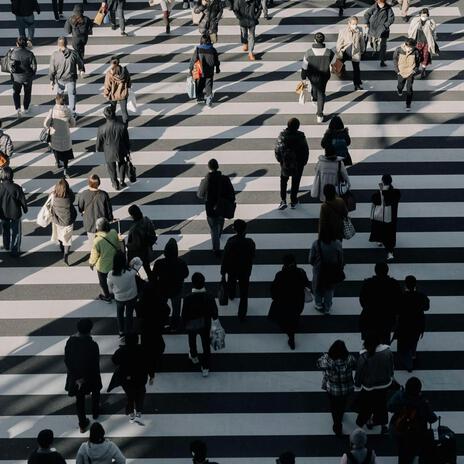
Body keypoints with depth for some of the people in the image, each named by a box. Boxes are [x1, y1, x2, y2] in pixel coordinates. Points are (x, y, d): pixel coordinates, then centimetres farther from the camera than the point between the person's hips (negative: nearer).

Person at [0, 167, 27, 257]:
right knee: (16, 233, 18)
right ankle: (15, 251, 27)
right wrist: (25, 209, 7)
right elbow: (23, 201, -15)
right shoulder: (16, 188, -28)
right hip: (15, 214, -3)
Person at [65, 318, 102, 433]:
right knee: (95, 393, 30)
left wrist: (76, 376, 0)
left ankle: (82, 424, 27)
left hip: (75, 376, 2)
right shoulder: (92, 345, -28)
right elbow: (95, 364, -19)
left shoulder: (70, 342, -17)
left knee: (79, 399, 19)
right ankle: (95, 412, 51)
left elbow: (67, 360, -9)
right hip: (90, 376, -2)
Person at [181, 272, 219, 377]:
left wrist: (184, 324, 2)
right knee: (206, 344, 18)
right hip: (205, 325, 1)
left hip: (191, 325, 0)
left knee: (192, 341, 30)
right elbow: (214, 311, -10)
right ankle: (205, 368, 27)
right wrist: (214, 319, 14)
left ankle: (194, 357, 56)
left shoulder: (188, 299, -31)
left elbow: (184, 313, -18)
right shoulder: (209, 298, -25)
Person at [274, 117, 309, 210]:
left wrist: (279, 159, 10)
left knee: (283, 181, 19)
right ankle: (293, 201, 25)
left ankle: (283, 200, 8)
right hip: (298, 164, -1)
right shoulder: (300, 136, -18)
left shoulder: (282, 135, -14)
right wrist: (304, 161, 6)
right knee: (295, 182, 17)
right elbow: (305, 150, -10)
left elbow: (277, 149, -7)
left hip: (285, 163, 1)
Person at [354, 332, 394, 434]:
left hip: (368, 386, -3)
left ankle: (368, 421, 46)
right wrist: (390, 377, 17)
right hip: (384, 384, 3)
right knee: (381, 403, 27)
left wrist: (357, 385, 0)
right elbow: (391, 367, -3)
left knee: (367, 405, 24)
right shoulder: (387, 351, -21)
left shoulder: (364, 356, -31)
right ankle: (383, 424, 40)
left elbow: (359, 372, -18)